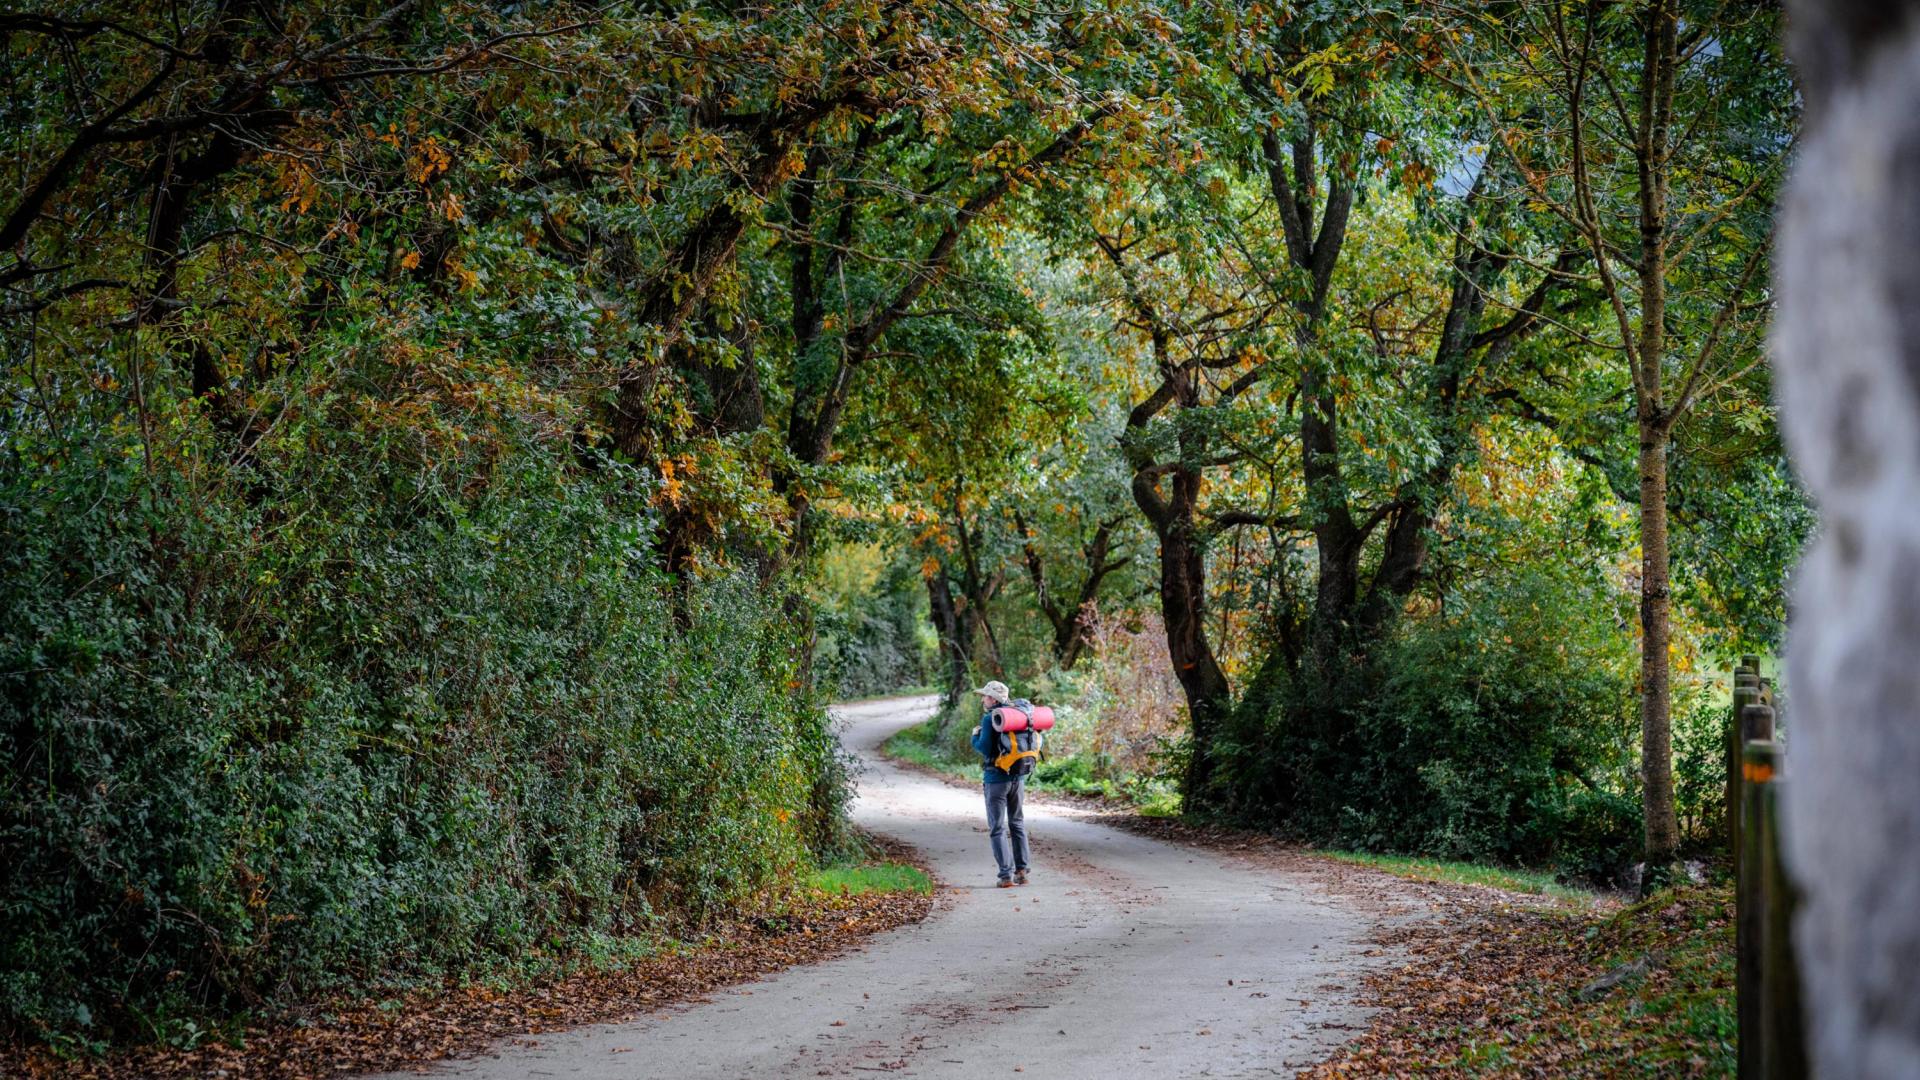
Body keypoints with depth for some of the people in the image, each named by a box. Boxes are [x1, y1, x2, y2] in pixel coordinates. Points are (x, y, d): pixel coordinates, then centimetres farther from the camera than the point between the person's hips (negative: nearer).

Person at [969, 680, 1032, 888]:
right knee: (1017, 824, 17)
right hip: (1018, 777, 6)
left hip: (996, 779, -6)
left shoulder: (990, 719, -14)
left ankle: (1007, 874, -7)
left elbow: (985, 748, -19)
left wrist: (975, 736, -2)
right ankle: (1021, 871, 16)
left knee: (997, 828, 0)